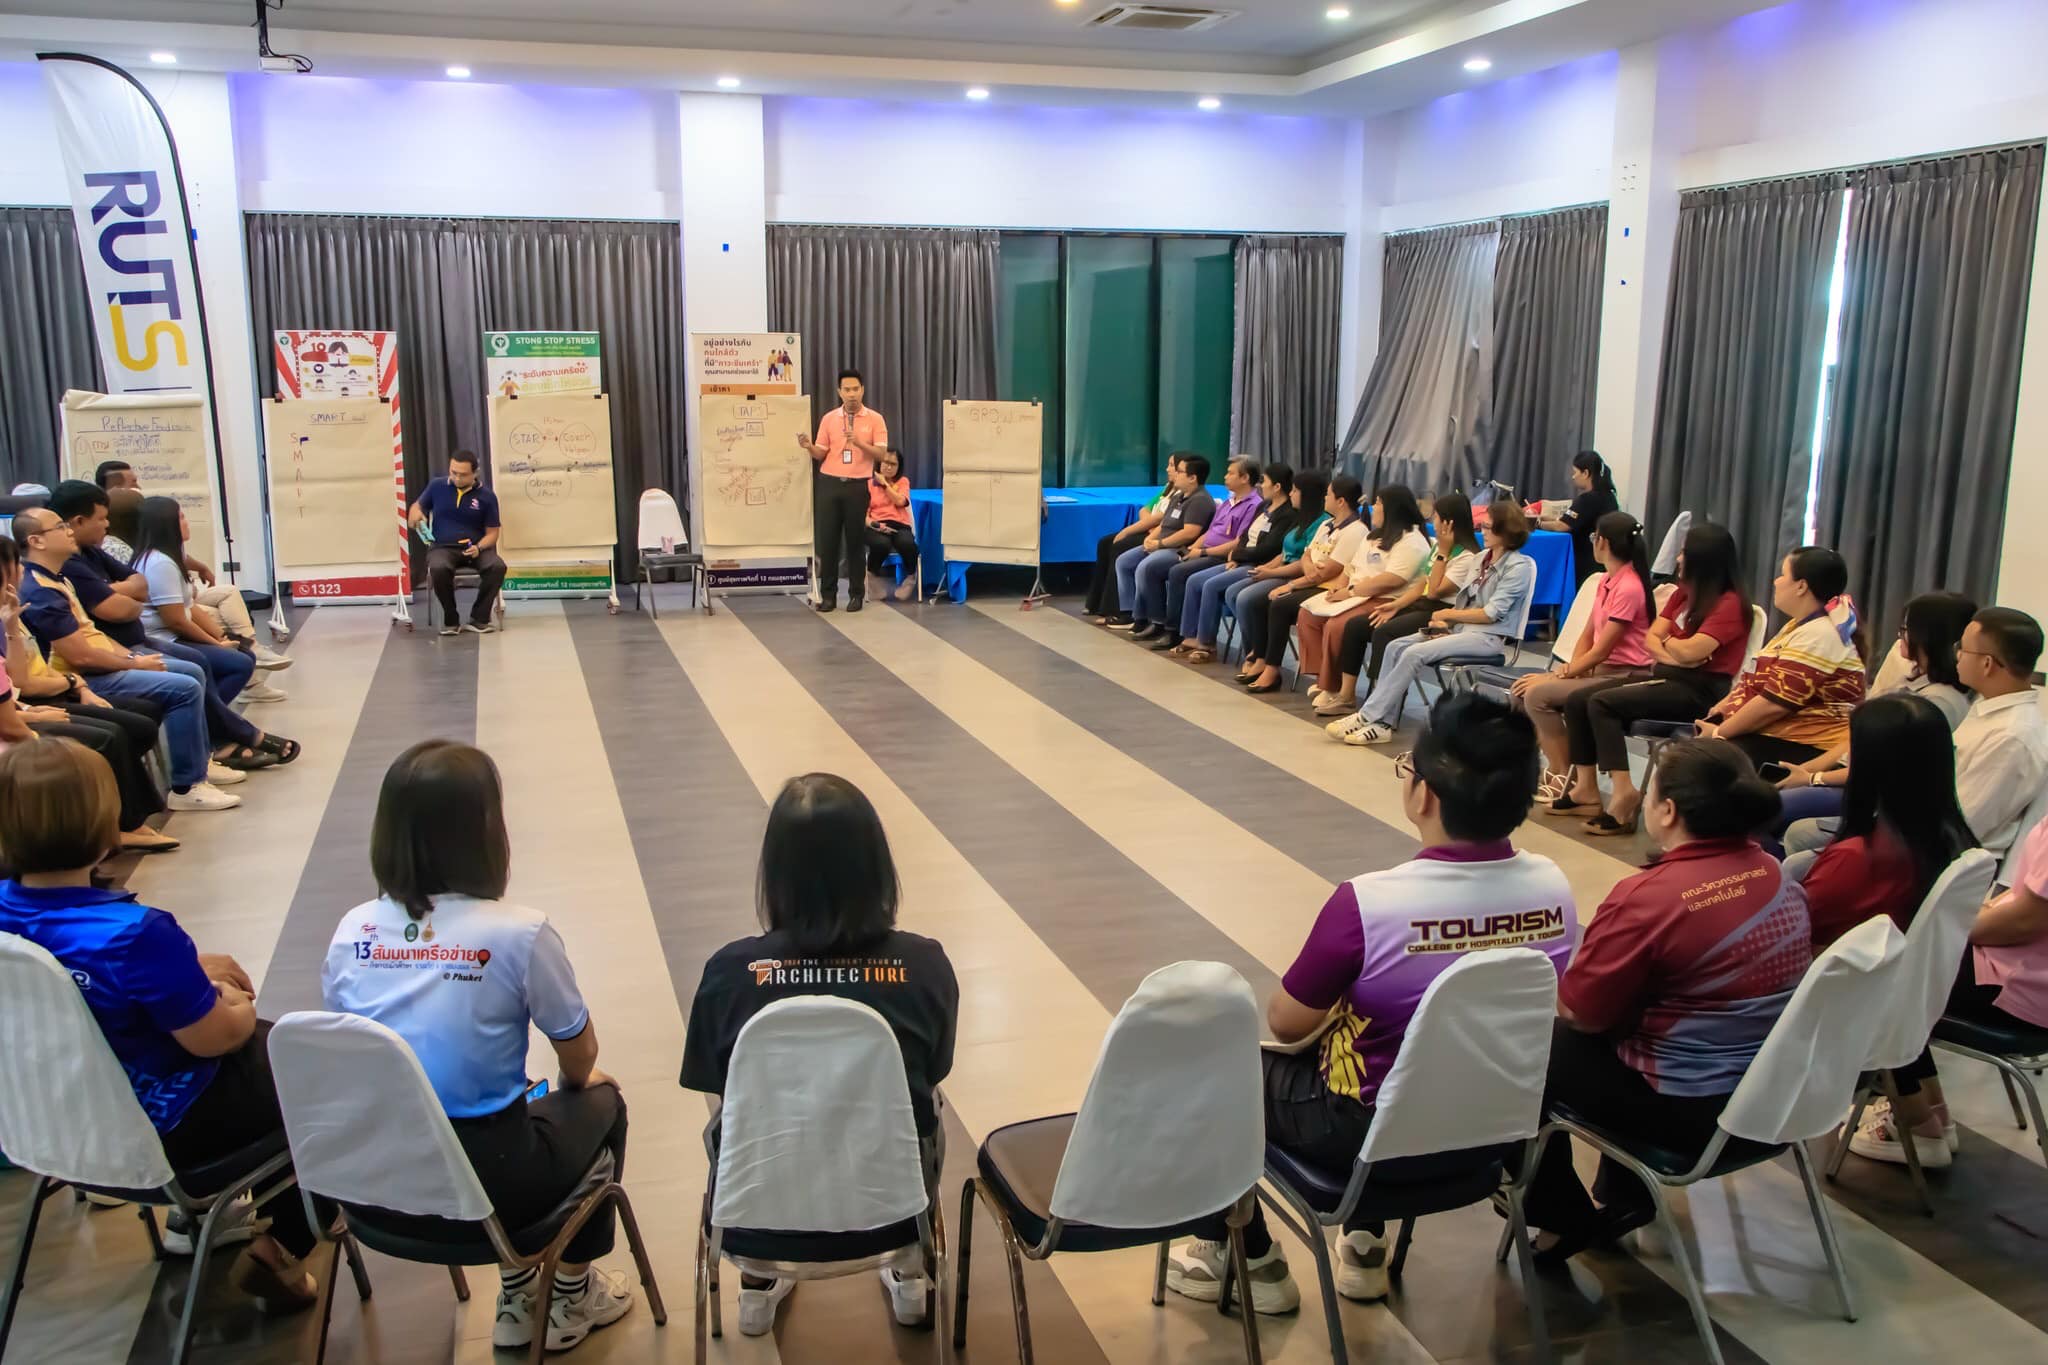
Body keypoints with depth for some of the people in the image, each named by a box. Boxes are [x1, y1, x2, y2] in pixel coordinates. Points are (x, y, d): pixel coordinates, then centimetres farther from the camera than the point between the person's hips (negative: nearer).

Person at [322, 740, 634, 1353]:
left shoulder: (351, 931, -4)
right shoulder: (519, 933, -17)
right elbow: (580, 1055, -3)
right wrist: (573, 1083, 23)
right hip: (482, 1188, -5)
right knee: (599, 1103, 25)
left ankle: (517, 1299, 43)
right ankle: (572, 1300, 38)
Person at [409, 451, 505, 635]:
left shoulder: (487, 496, 2)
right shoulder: (436, 486, 7)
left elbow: (492, 532, 6)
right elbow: (418, 505, 22)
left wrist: (479, 547, -15)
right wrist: (416, 515, -4)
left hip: (476, 548, 0)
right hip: (443, 547, 0)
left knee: (497, 566, -32)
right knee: (438, 569, -36)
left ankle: (479, 618, -16)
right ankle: (451, 620, -15)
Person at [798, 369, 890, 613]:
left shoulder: (875, 419, 0)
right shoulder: (828, 419, 6)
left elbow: (882, 453, -6)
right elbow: (821, 454, 6)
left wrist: (860, 443, -21)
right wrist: (809, 447, -15)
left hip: (858, 485, -2)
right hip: (830, 483, 2)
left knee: (856, 541, 3)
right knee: (827, 539, 1)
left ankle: (856, 594, 12)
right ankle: (828, 594, 7)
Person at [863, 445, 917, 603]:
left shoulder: (903, 482, 19)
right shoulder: (869, 483, 12)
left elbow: (900, 501, -2)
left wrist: (885, 483, 4)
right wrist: (872, 523, -16)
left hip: (899, 525, 1)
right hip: (877, 526, -1)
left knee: (907, 543, -37)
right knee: (881, 544, -39)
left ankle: (911, 577, -6)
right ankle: (872, 576, -8)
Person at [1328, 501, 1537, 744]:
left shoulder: (1519, 566, -7)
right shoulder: (1483, 558, 15)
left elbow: (1492, 613, -13)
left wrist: (1448, 614, -7)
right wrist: (1444, 622, -4)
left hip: (1489, 639, -8)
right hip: (1461, 629, 8)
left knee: (1414, 653, -25)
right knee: (1396, 647, -13)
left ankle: (1367, 716, -22)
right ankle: (1383, 722, -20)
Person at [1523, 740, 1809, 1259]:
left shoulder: (1646, 898, -25)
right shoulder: (1776, 876, -1)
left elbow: (1579, 1012, -15)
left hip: (1692, 1115, -8)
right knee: (1610, 1029, 28)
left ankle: (1562, 1220, 26)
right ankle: (1623, 1197, 36)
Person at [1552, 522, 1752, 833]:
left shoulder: (1729, 604, -11)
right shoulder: (1684, 593, 16)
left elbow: (1689, 651, -22)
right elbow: (1650, 639, 9)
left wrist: (1668, 640, 0)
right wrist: (1671, 654, -12)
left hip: (1699, 690, -9)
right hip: (1668, 678, 9)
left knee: (1602, 703, -24)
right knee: (1577, 700, -5)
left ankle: (1623, 794, -25)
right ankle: (1586, 789, -6)